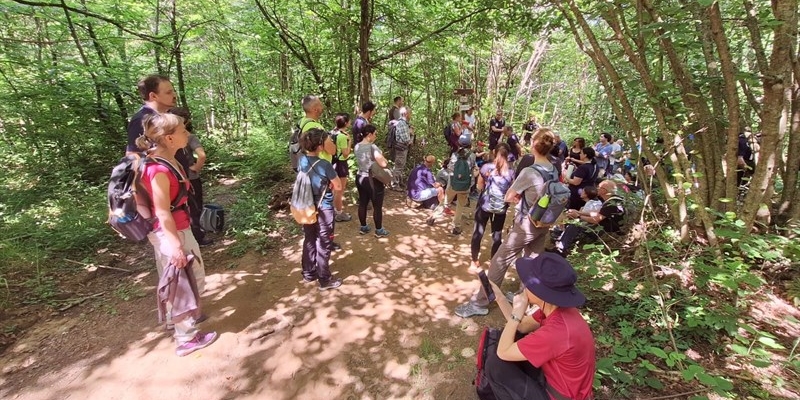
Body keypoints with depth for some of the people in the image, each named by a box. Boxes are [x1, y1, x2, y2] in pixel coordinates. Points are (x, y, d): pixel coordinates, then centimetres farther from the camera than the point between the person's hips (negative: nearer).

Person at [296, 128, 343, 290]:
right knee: (323, 245, 5)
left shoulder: (301, 161, -3)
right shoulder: (325, 165, -23)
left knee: (309, 241, 19)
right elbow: (338, 187, -13)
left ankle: (309, 273, 33)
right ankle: (325, 280, 17)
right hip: (323, 209, -6)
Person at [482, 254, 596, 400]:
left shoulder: (555, 333, -38)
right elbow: (523, 327, 5)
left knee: (495, 363, -13)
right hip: (556, 377, 8)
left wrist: (517, 312, -25)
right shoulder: (557, 307, -12)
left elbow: (502, 353, -25)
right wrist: (499, 297, -2)